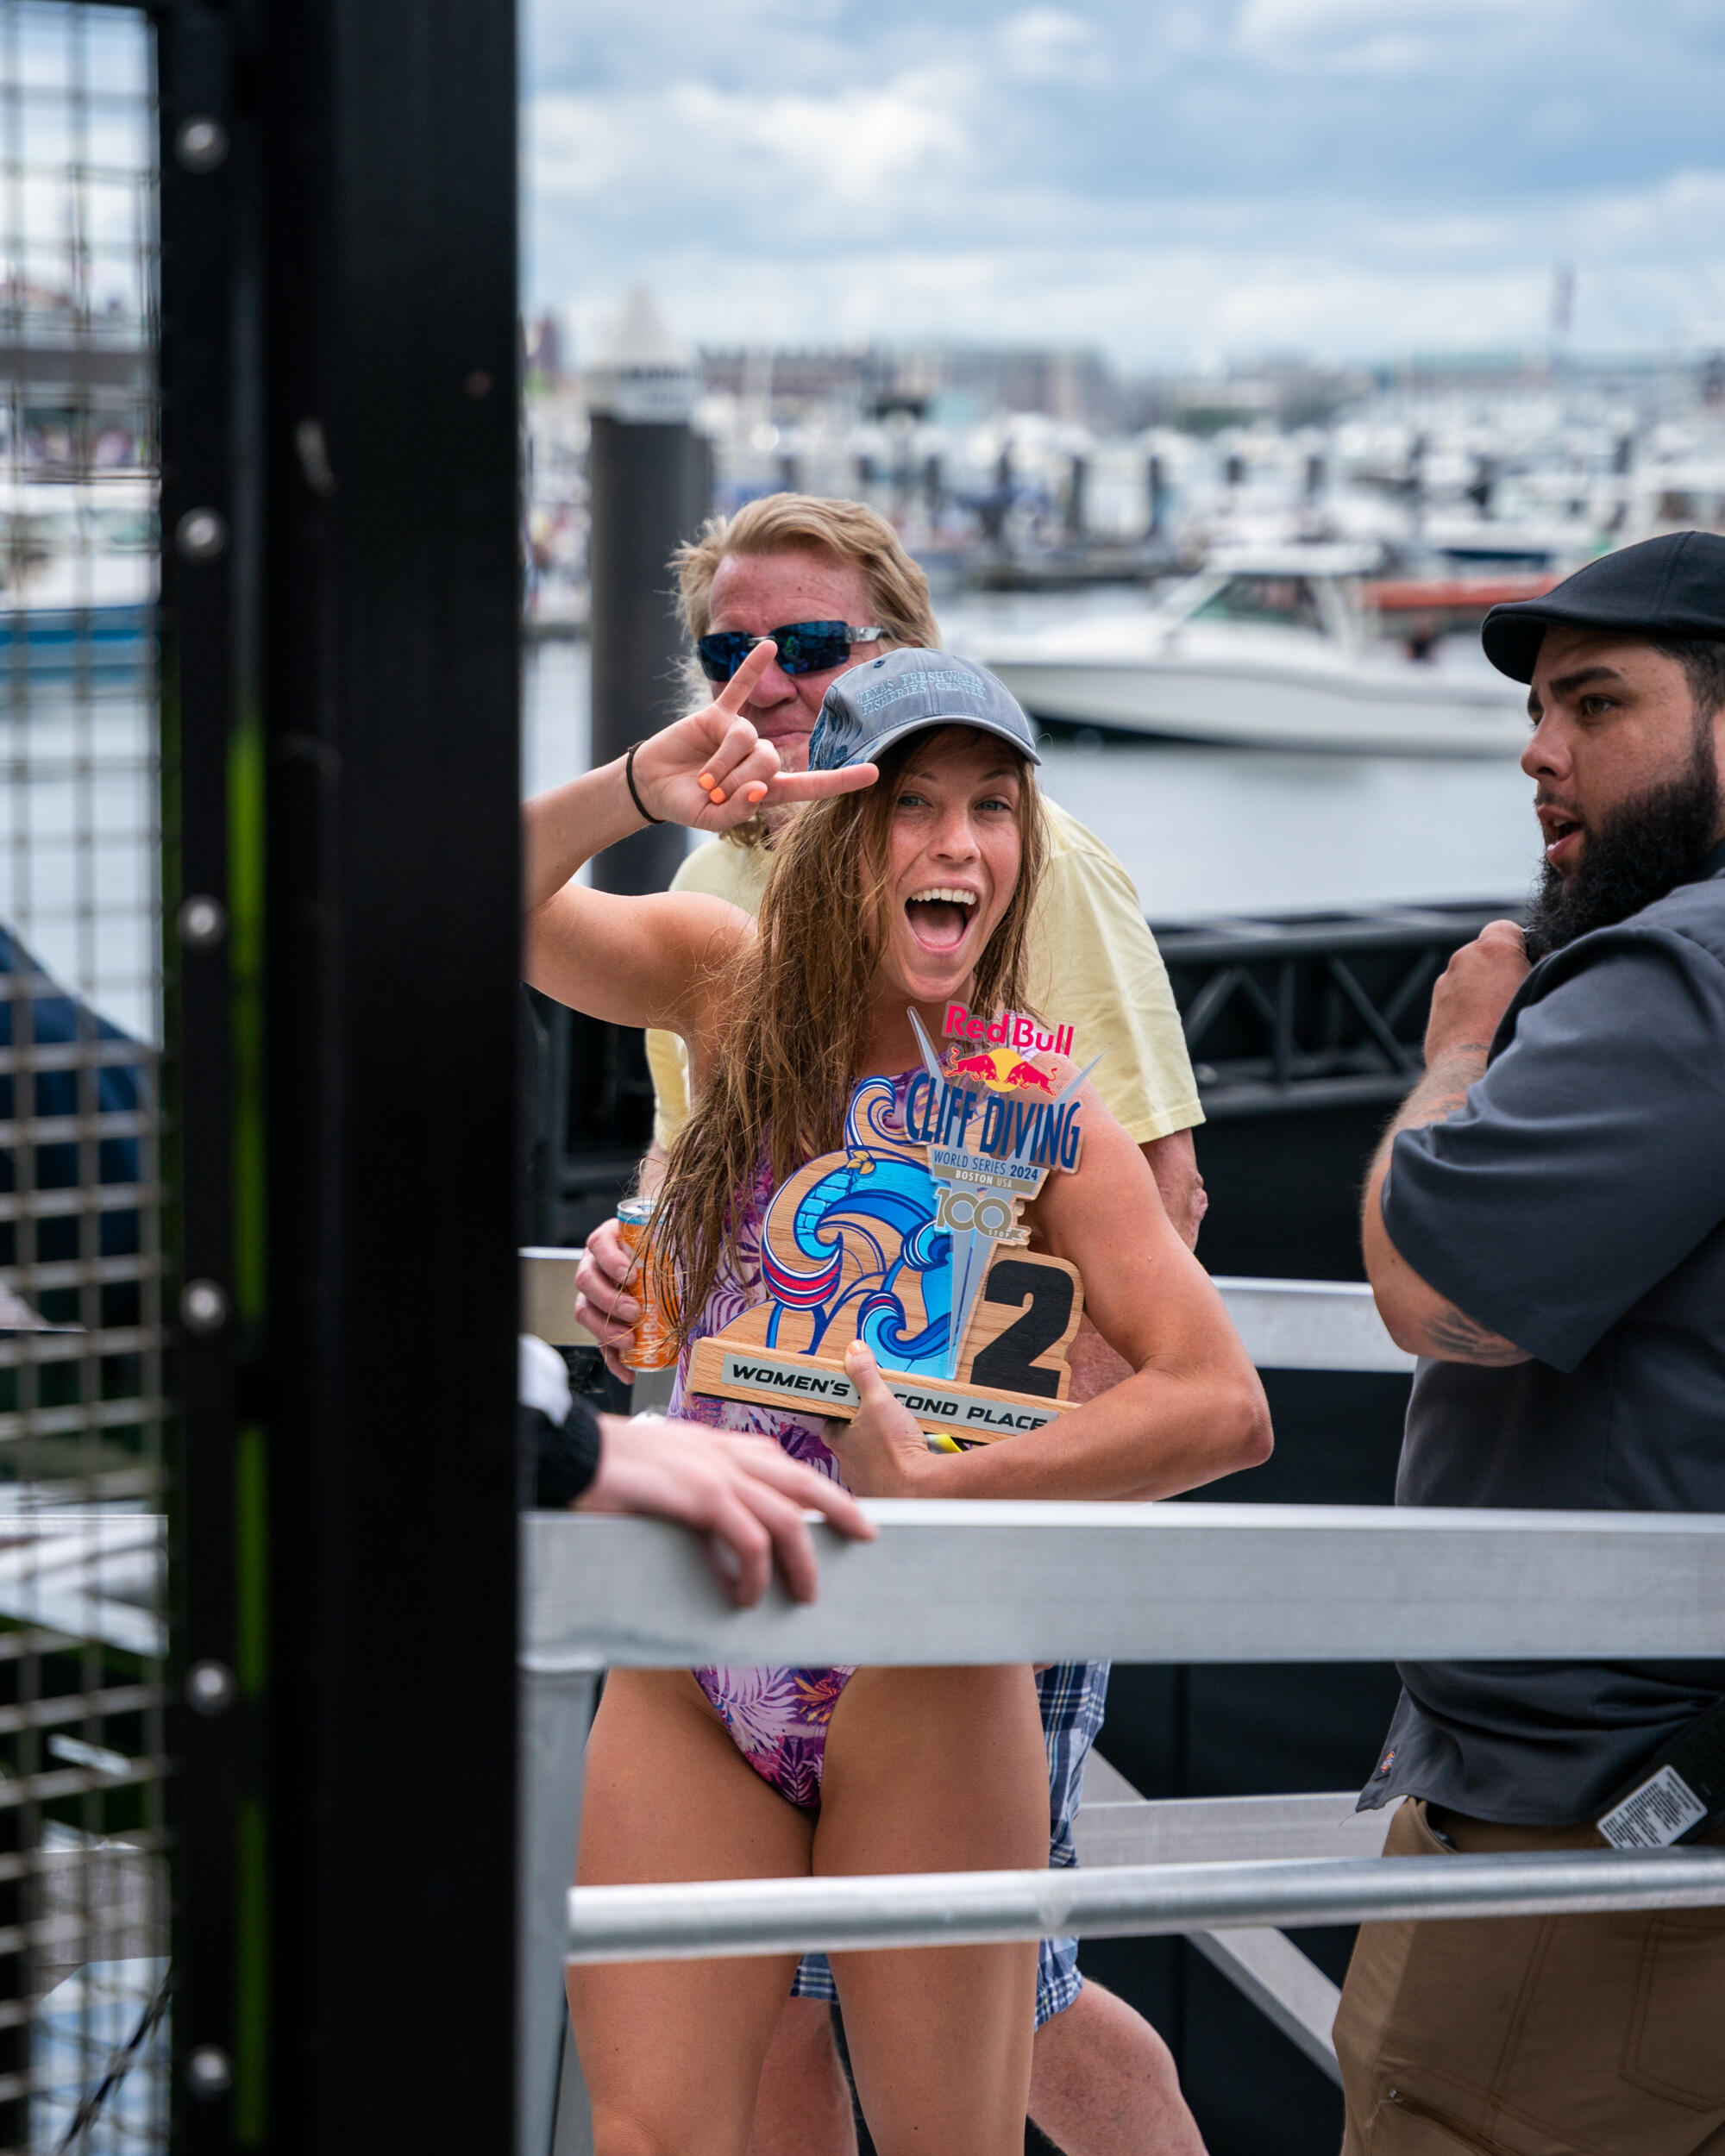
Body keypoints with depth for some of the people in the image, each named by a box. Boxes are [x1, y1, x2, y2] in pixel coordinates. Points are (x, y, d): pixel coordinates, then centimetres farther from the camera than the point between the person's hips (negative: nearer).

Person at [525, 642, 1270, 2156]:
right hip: (689, 1668, 3)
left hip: (919, 1677, -2)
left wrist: (935, 1487, -25)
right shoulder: (732, 992, -1)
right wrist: (638, 786, -31)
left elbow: (1226, 1408, -19)